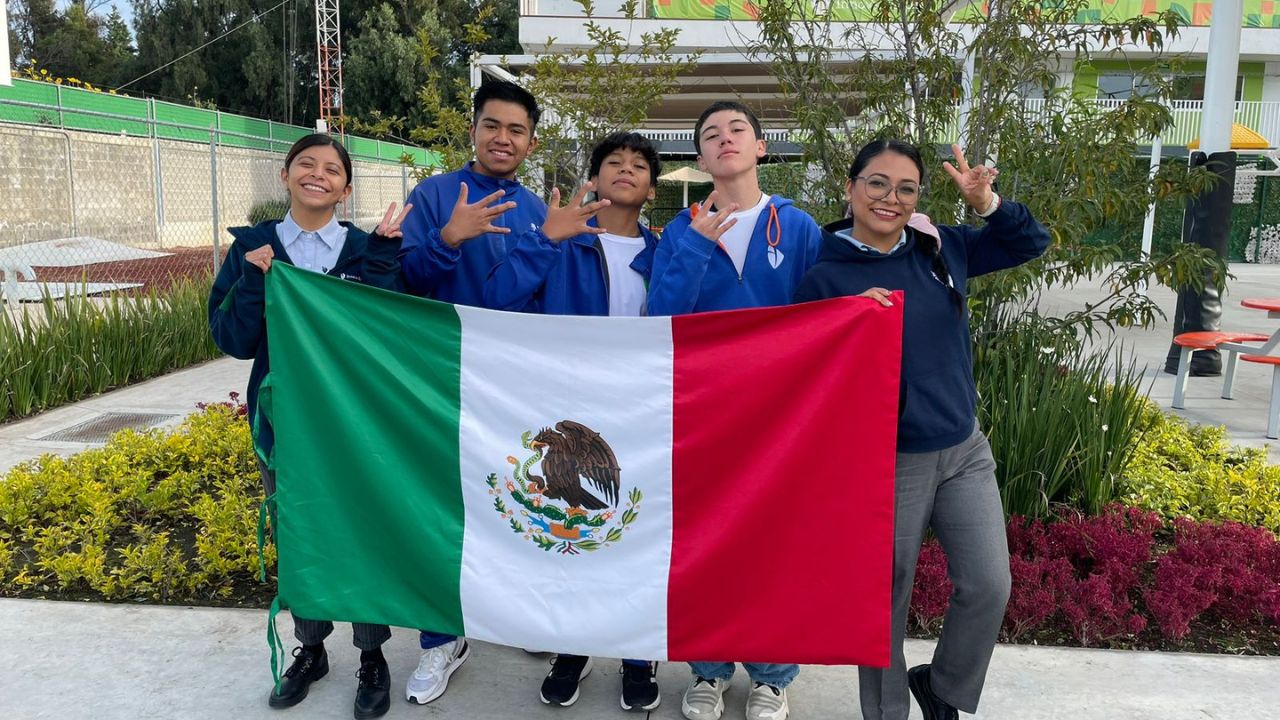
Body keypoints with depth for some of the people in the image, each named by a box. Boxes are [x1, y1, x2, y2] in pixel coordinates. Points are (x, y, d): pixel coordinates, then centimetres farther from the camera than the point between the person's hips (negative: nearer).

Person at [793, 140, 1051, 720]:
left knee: (989, 586, 4)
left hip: (963, 450, 4)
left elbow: (1030, 243, 12)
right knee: (884, 603, 9)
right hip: (885, 463, -4)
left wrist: (987, 203, -6)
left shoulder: (941, 248, 2)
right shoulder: (825, 276, -11)